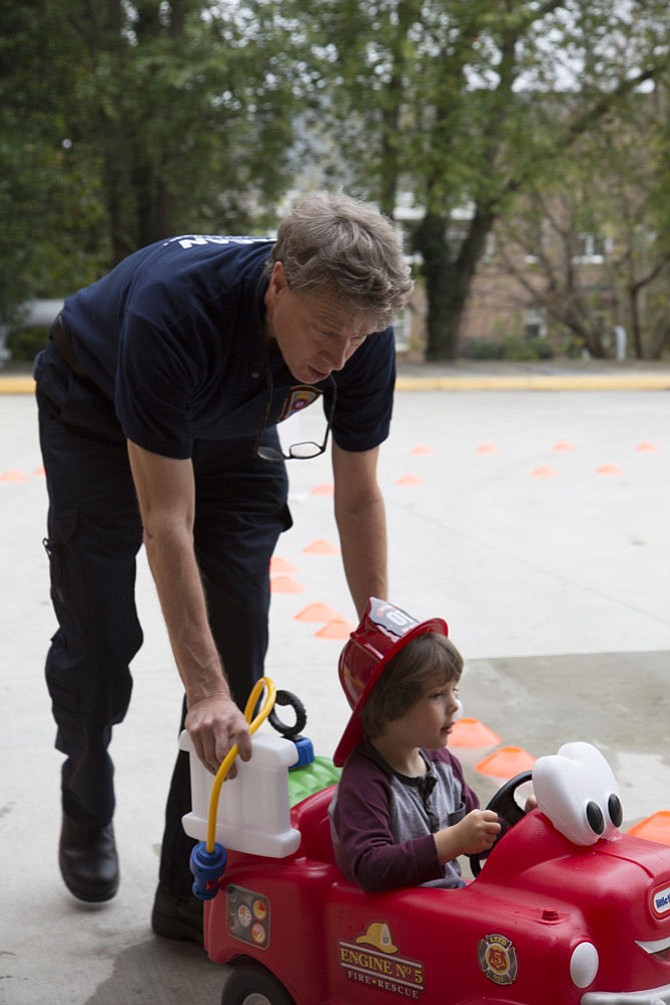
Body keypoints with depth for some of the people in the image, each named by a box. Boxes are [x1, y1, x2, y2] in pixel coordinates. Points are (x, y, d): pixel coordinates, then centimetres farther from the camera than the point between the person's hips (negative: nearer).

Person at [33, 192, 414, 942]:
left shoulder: (362, 335, -29)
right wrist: (204, 691, -42)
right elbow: (167, 520, -41)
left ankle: (194, 889, 0)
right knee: (99, 633, -3)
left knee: (238, 645, -8)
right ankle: (87, 812, 28)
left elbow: (358, 497, -15)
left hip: (232, 431, 4)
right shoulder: (172, 308, -43)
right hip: (99, 414, -3)